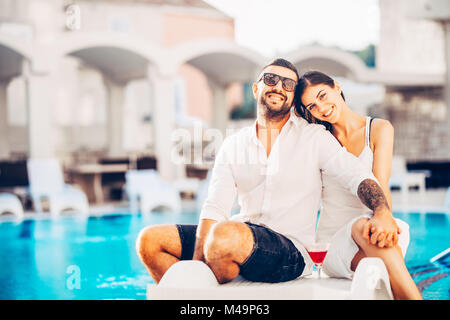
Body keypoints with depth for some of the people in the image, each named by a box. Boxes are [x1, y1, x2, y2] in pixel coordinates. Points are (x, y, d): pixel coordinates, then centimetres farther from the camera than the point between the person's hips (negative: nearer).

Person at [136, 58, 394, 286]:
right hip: (241, 236, 5)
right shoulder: (233, 146, 12)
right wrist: (196, 264, -11)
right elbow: (215, 207, 2)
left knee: (226, 234, -36)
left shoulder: (314, 137, 4)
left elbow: (358, 176, -6)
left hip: (291, 253, -4)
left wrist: (383, 213, -29)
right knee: (149, 240, -6)